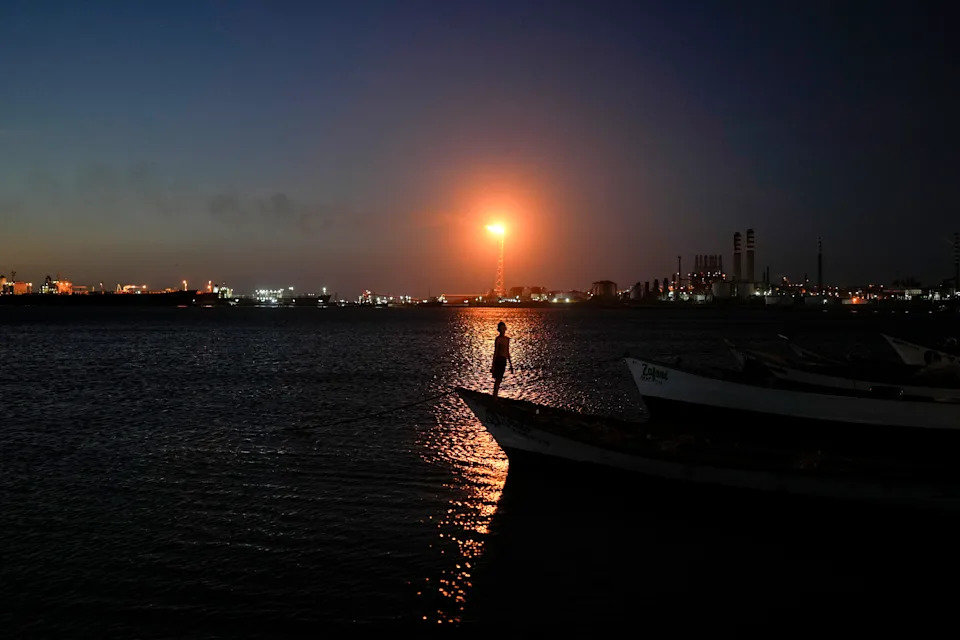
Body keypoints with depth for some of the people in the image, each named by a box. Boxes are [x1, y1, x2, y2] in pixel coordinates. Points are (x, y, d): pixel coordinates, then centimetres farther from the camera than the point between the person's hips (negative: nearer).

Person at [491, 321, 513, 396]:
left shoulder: (507, 339, 13)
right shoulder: (498, 339, -9)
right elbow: (495, 352, -10)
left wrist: (510, 364, 18)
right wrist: (493, 365, -11)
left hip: (504, 360, 7)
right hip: (498, 360, -7)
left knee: (499, 380, 11)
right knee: (497, 380, -7)